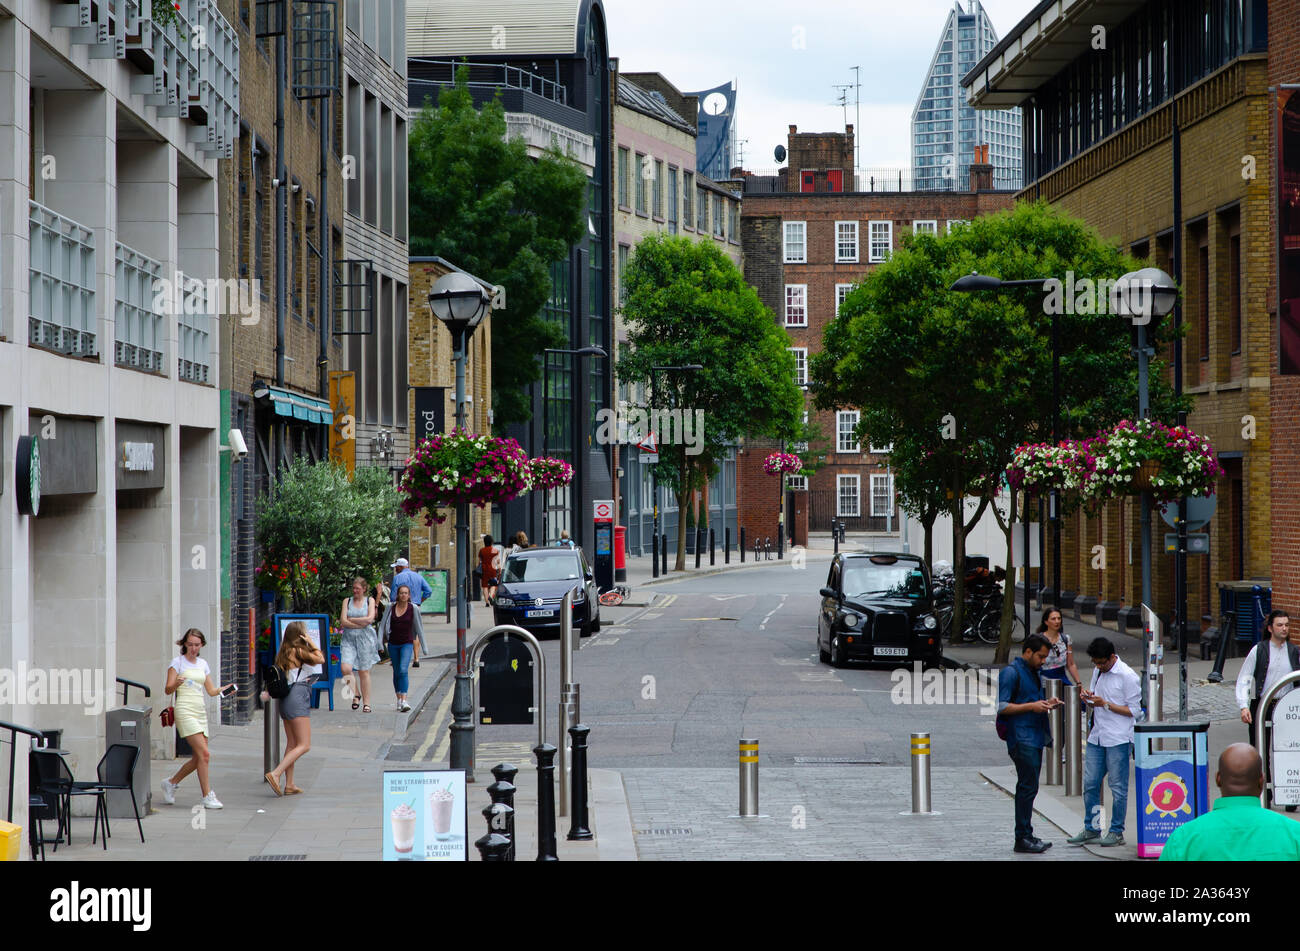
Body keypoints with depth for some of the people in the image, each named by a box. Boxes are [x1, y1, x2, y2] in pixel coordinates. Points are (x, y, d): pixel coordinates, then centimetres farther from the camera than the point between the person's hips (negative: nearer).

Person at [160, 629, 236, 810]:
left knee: (198, 758, 4)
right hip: (185, 711, -7)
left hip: (200, 712, 7)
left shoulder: (203, 664, 17)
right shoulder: (177, 662, 0)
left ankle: (171, 783, 24)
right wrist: (176, 684, -28)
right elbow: (168, 689, -6)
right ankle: (207, 796, -9)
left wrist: (225, 689, -2)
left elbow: (211, 691, 17)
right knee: (204, 754, -15)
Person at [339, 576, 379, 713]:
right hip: (348, 639, 1)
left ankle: (366, 703, 9)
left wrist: (350, 620, -5)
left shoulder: (370, 600, 8)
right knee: (345, 668, -16)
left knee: (364, 671, 0)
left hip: (365, 639, -1)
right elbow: (343, 622, -1)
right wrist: (361, 624, -8)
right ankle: (356, 694, 6)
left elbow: (370, 619, -7)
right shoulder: (347, 601, 10)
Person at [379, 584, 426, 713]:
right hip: (393, 643, 3)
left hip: (407, 643, -3)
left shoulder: (413, 609, -5)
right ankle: (399, 699, 25)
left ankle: (404, 701, -26)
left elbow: (418, 627, 2)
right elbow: (383, 625, 4)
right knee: (396, 672, 12)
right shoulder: (391, 607, 0)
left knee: (403, 670, -19)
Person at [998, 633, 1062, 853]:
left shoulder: (1032, 672, 19)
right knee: (1028, 787, -10)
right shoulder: (1011, 672, -11)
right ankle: (1023, 838, -7)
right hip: (1021, 739, -10)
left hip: (1035, 738, 10)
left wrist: (1046, 704, 11)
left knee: (1028, 788, 11)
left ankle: (1026, 835, 15)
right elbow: (1001, 707, -16)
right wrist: (1031, 706, -19)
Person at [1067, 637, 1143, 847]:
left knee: (1117, 786, 0)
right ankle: (1091, 829, 15)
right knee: (1090, 783, 6)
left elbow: (1134, 710, -11)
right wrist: (1088, 699, -1)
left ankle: (1116, 832, 8)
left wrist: (1105, 704, -17)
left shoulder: (1127, 676, -11)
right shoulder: (1098, 671, 12)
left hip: (1118, 739, -7)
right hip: (1097, 736, 7)